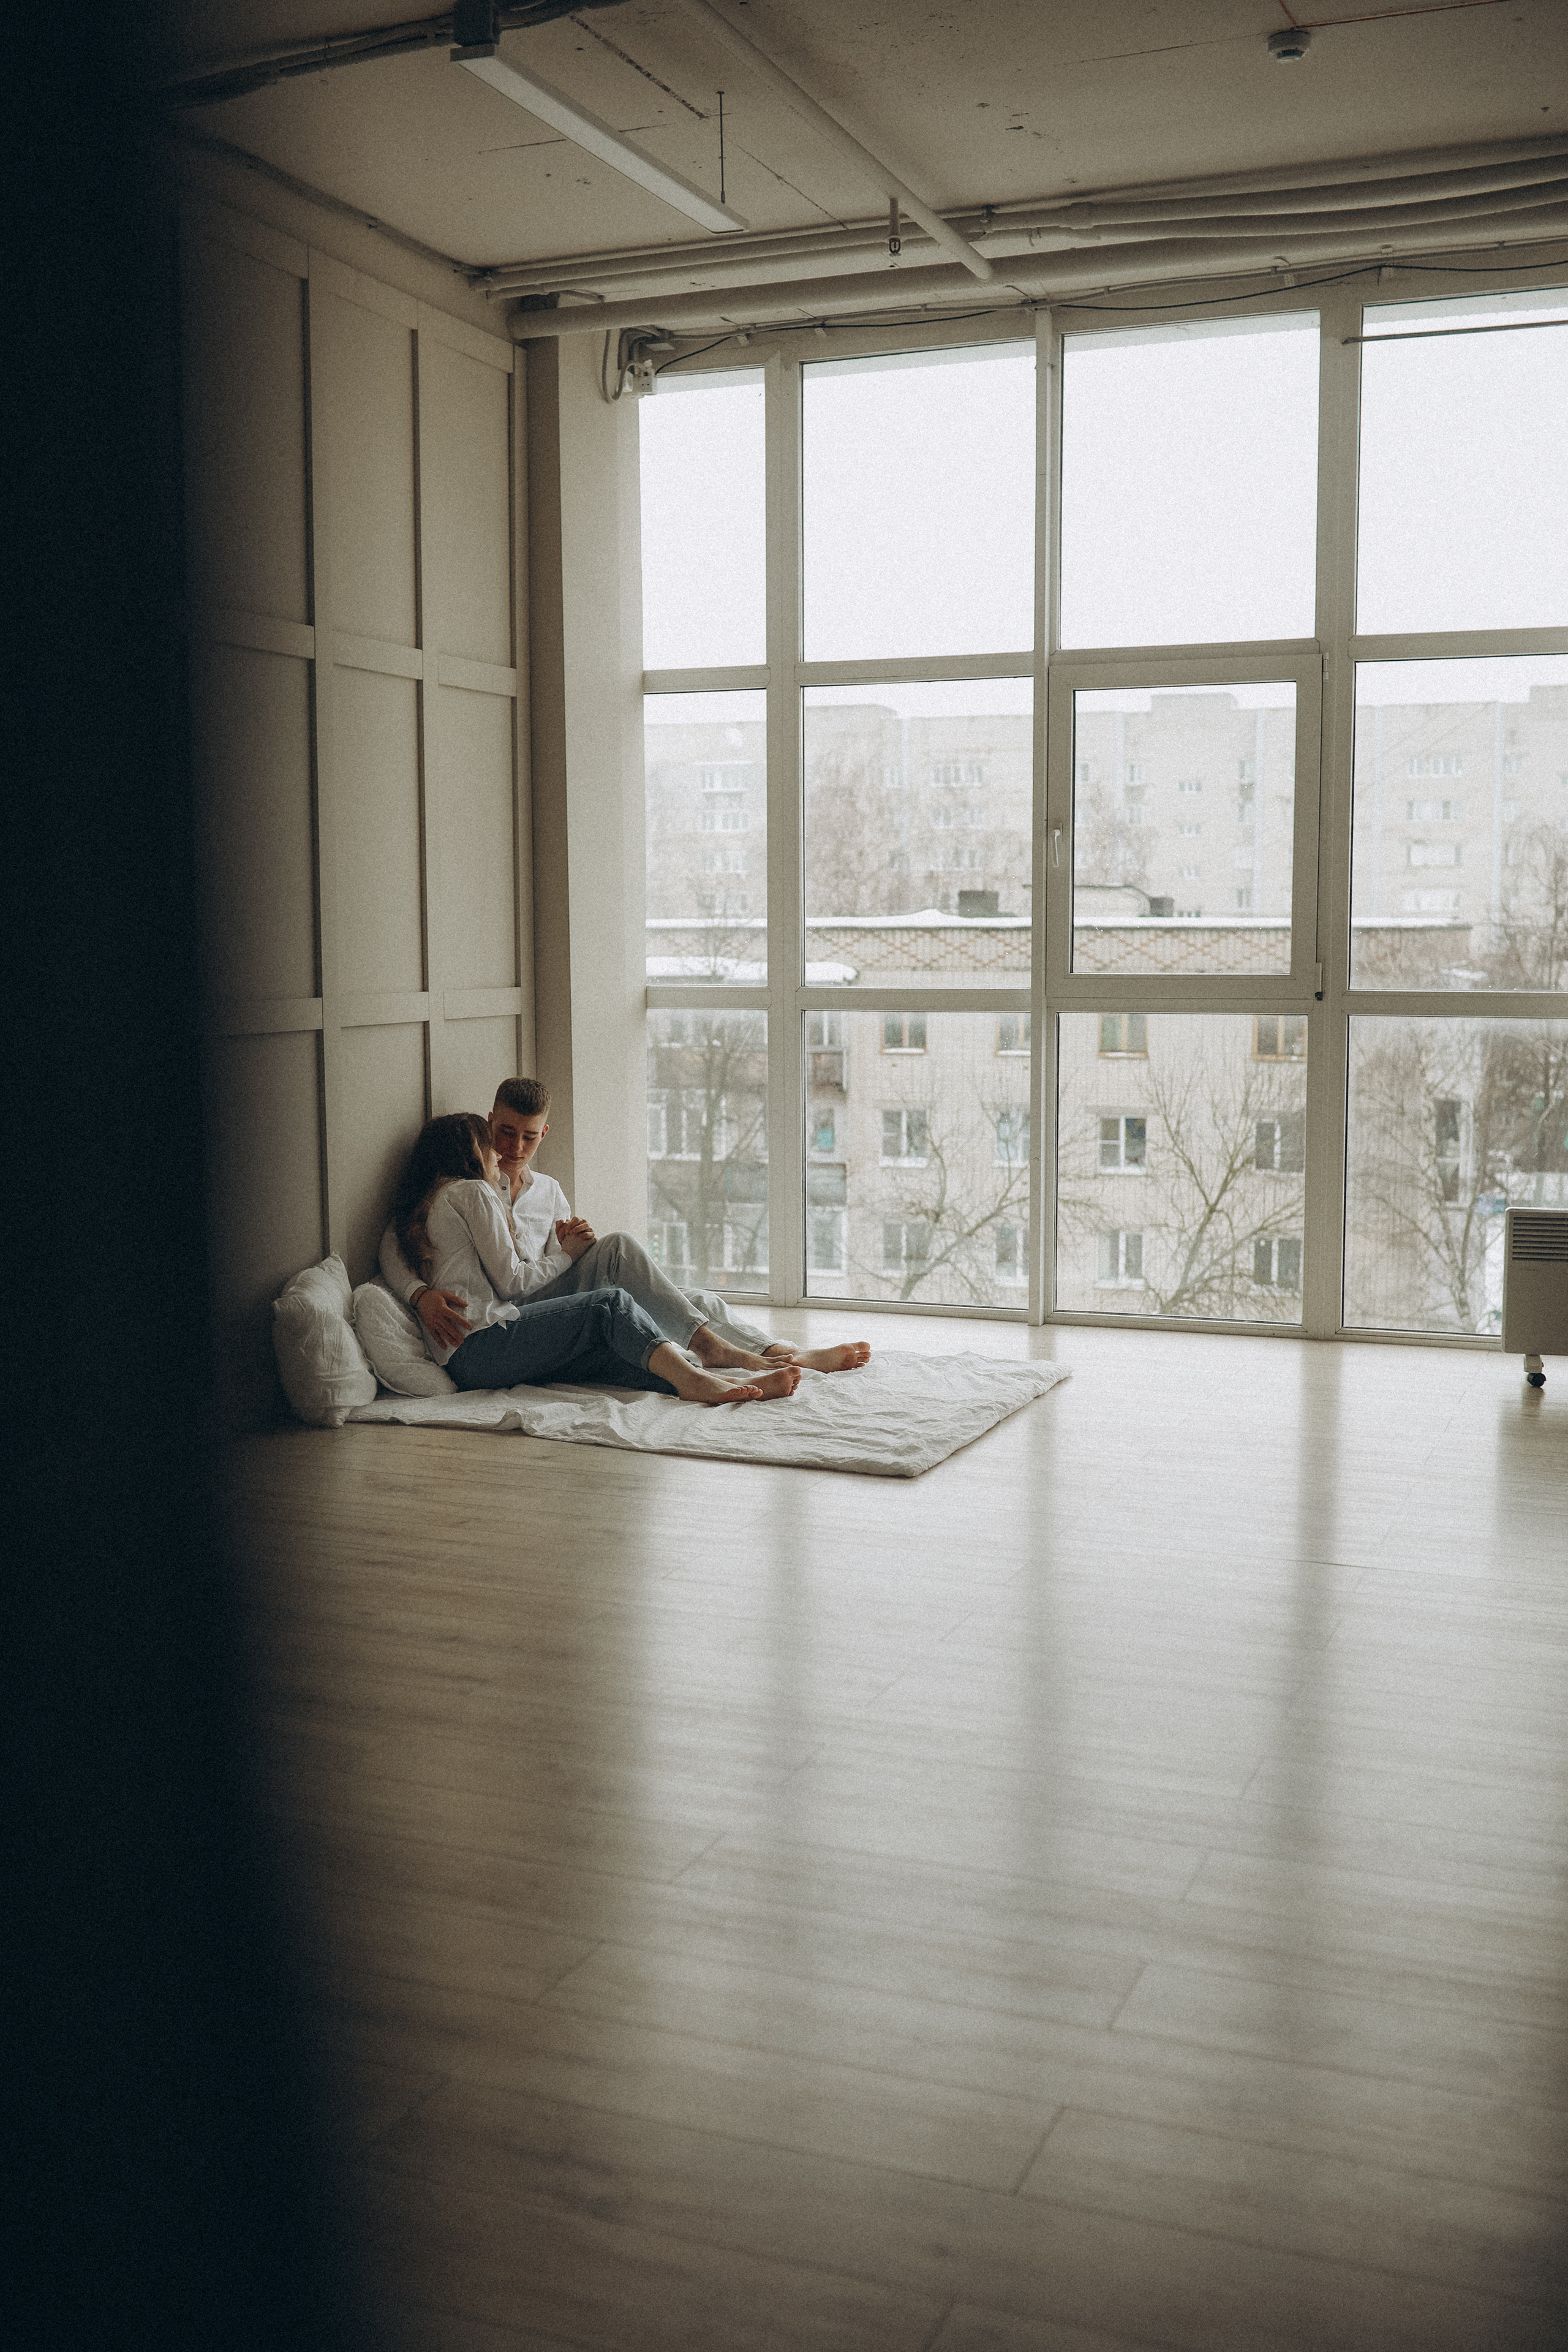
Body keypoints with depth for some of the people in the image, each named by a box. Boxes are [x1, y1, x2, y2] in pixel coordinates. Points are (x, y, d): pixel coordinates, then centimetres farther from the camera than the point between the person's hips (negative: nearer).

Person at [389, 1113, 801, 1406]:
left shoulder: (427, 1202, 29)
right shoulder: (473, 1192, 1)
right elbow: (510, 1281, -3)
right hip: (481, 1343, -9)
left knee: (612, 1352, -6)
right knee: (609, 1304, -14)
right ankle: (692, 1379, -32)